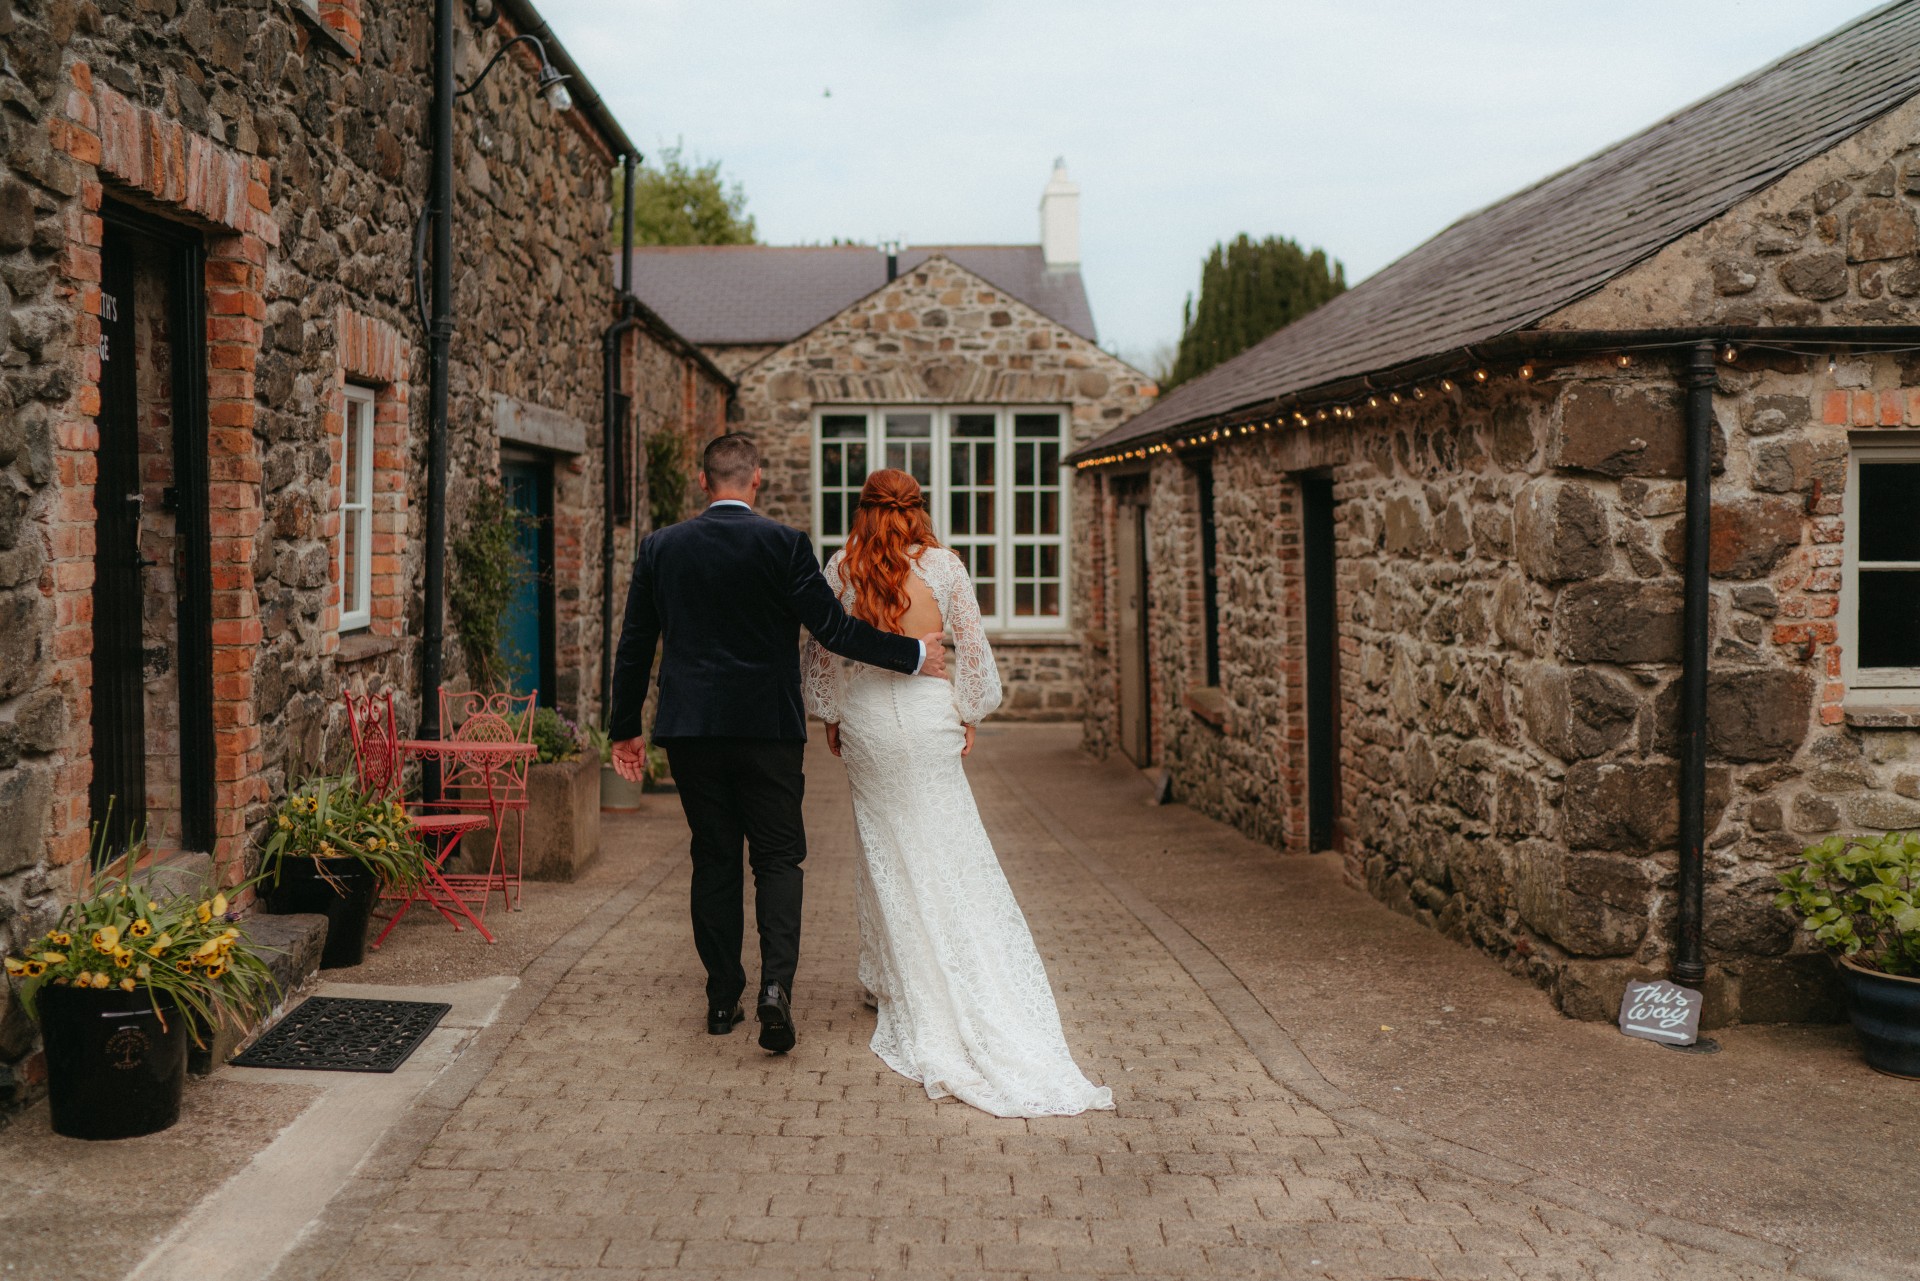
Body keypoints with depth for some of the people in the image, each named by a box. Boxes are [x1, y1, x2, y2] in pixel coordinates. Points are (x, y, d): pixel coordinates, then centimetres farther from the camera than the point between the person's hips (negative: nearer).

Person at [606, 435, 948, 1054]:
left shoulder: (660, 547, 4)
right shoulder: (783, 543, -7)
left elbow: (634, 645, 8)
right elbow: (832, 628, -9)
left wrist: (624, 729, 17)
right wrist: (914, 653, 2)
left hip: (690, 727, 3)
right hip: (769, 726, -3)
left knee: (713, 859, 11)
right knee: (777, 858, 5)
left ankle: (723, 997, 15)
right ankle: (776, 982, -13)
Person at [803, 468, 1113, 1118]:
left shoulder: (841, 569, -1)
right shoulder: (944, 565, -3)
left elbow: (821, 651, 3)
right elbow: (971, 646, 1)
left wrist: (830, 717, 14)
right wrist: (969, 713, 12)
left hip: (865, 717, 1)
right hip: (928, 711, -1)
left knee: (883, 845, 11)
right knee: (945, 847, 4)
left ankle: (892, 980, 19)